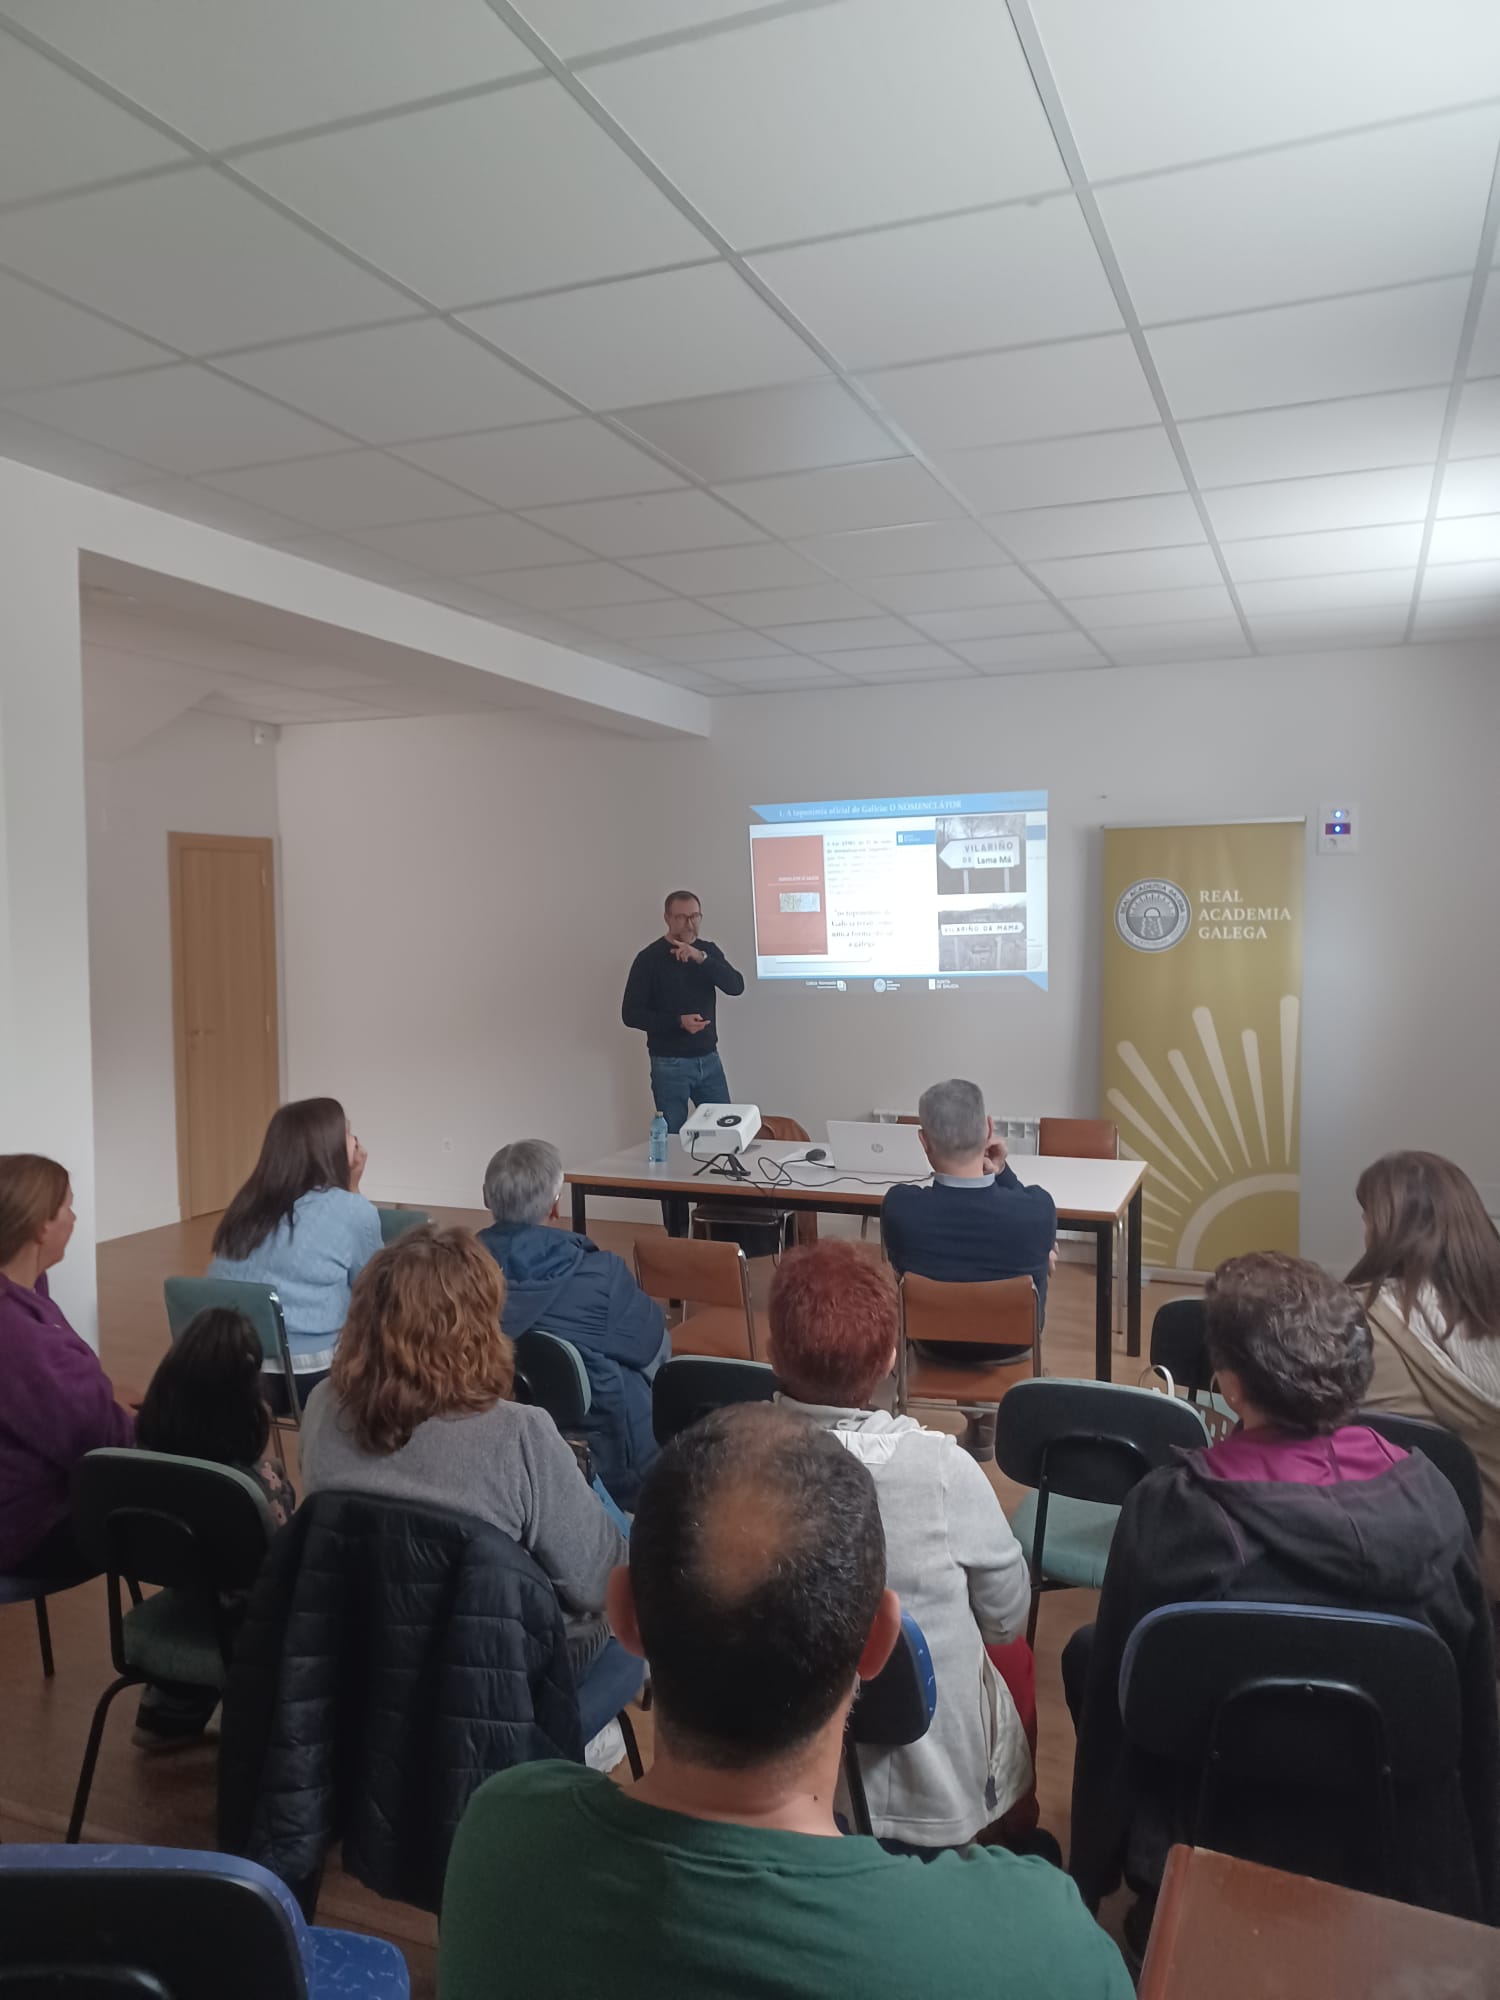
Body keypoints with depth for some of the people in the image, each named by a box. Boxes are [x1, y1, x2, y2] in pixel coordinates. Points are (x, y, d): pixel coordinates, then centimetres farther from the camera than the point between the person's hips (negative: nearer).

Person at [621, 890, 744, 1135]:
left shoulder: (708, 951, 7)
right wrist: (678, 1021, -21)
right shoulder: (650, 958, -7)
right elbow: (631, 1014, -10)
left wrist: (700, 958, -21)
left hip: (709, 1059, 4)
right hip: (670, 1064, -4)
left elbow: (736, 987, -8)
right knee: (673, 1135, 2)